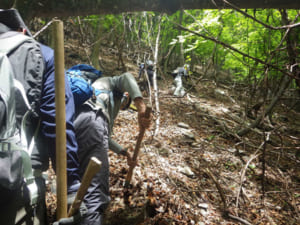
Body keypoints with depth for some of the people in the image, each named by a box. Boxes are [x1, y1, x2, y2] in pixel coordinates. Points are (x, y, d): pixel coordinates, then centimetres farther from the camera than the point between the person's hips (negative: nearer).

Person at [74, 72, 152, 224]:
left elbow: (104, 136, 50)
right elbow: (127, 78, 3)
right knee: (96, 194, -13)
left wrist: (124, 152, 56)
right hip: (90, 121, -9)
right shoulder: (111, 84, 28)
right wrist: (141, 107, -9)